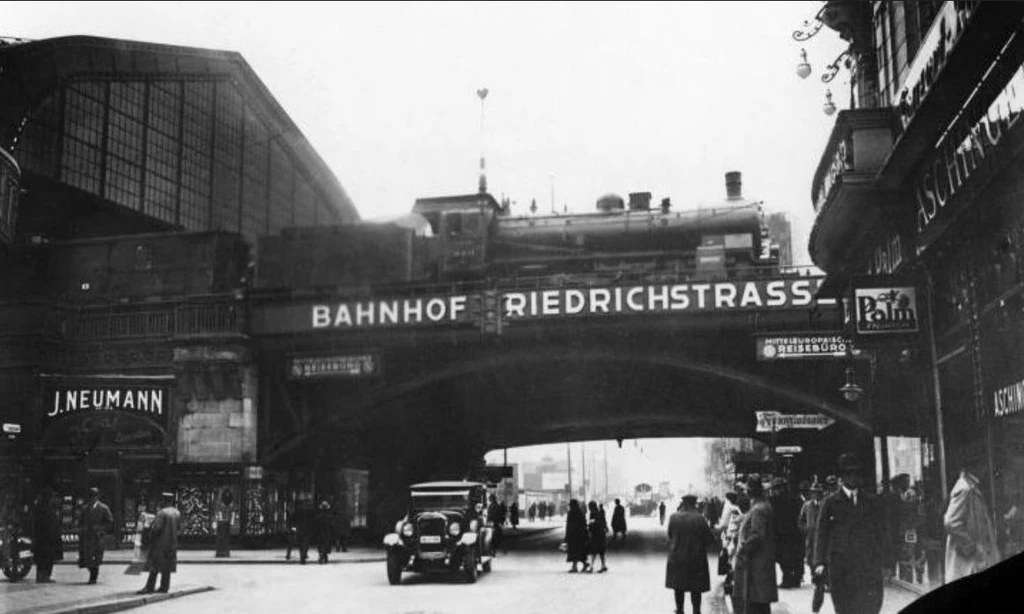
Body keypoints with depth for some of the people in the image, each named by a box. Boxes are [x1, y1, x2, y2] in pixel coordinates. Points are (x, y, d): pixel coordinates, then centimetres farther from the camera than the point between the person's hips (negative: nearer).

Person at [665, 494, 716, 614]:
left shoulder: (673, 518, -6)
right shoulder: (699, 519, -13)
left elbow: (670, 535, 5)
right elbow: (710, 539, -9)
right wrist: (701, 546, 8)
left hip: (677, 558, 2)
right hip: (696, 559, -2)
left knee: (679, 588, 14)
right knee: (696, 589, 7)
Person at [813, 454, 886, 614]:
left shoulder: (871, 501, 12)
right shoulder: (831, 503, 6)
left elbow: (880, 531, 12)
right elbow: (821, 533, 3)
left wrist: (880, 559, 3)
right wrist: (820, 562, -6)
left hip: (868, 564, 1)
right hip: (840, 566, -1)